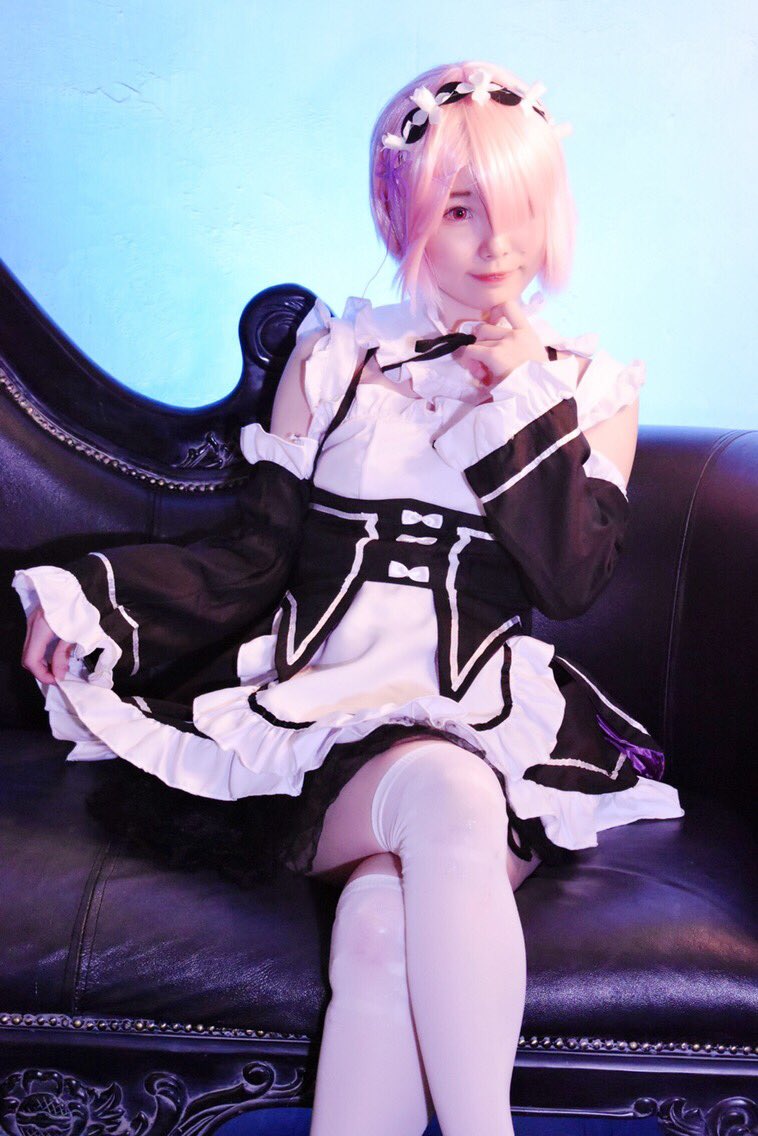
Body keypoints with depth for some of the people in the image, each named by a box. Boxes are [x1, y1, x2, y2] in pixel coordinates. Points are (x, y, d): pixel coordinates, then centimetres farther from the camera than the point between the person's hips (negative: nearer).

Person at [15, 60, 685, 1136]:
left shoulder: (590, 386, 14)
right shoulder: (334, 360, 14)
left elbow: (576, 581, 1)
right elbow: (257, 557, 8)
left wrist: (528, 401, -3)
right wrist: (94, 594, -7)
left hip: (491, 719, 0)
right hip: (330, 705, 0)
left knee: (386, 916, -33)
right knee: (447, 795, -35)